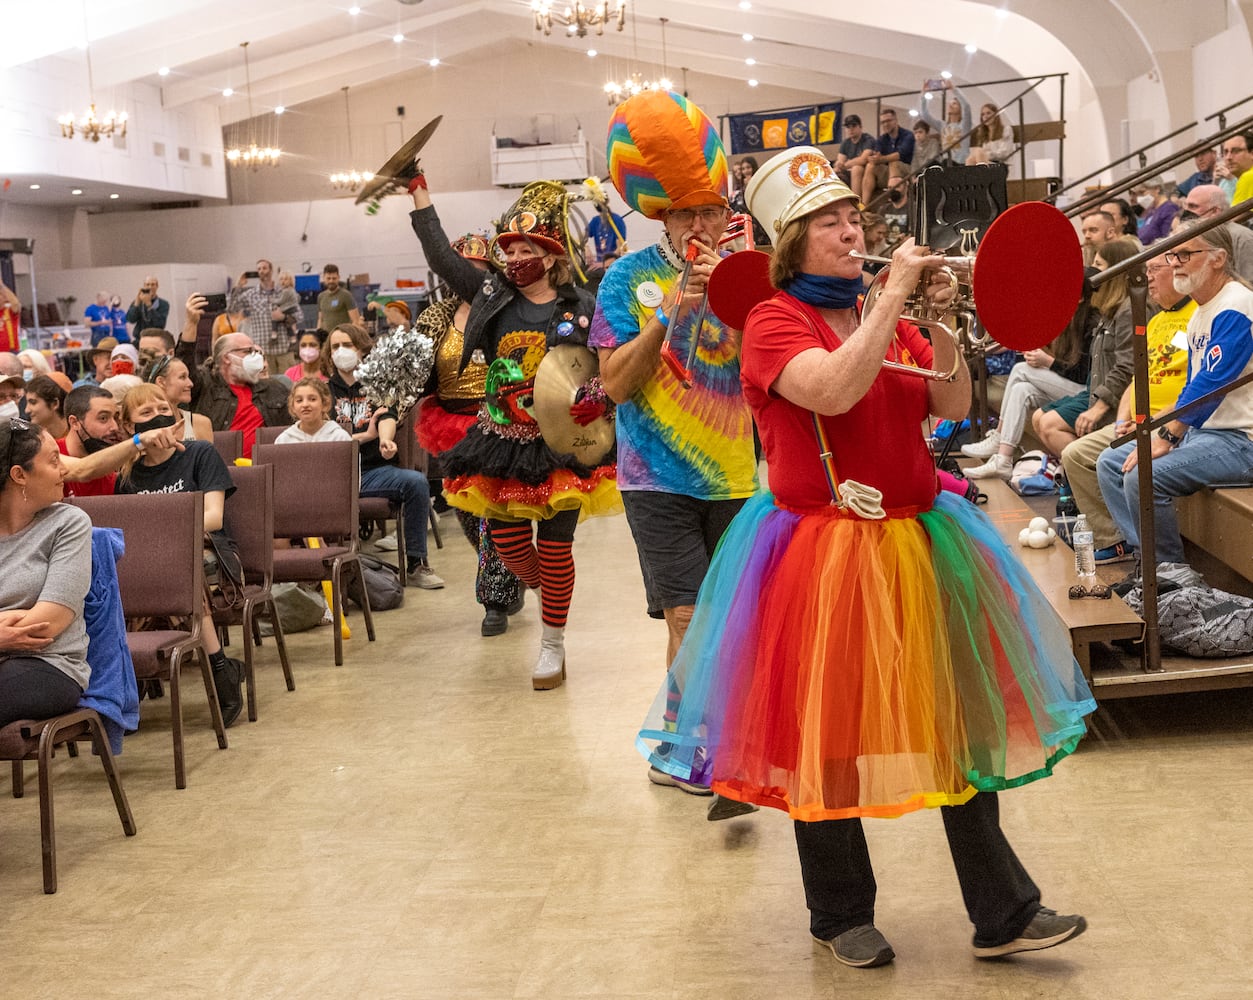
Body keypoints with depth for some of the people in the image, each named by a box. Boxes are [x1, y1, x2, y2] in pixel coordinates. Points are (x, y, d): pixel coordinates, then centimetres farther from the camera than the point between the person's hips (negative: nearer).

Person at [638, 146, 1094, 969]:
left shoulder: (881, 315, 11)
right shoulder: (776, 321, -8)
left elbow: (952, 406, 6)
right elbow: (834, 389, -28)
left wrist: (941, 322, -6)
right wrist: (895, 298, -21)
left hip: (918, 543, 6)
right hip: (822, 552, -6)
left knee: (959, 719, 8)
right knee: (827, 734, 6)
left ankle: (1003, 914, 19)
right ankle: (841, 917, 26)